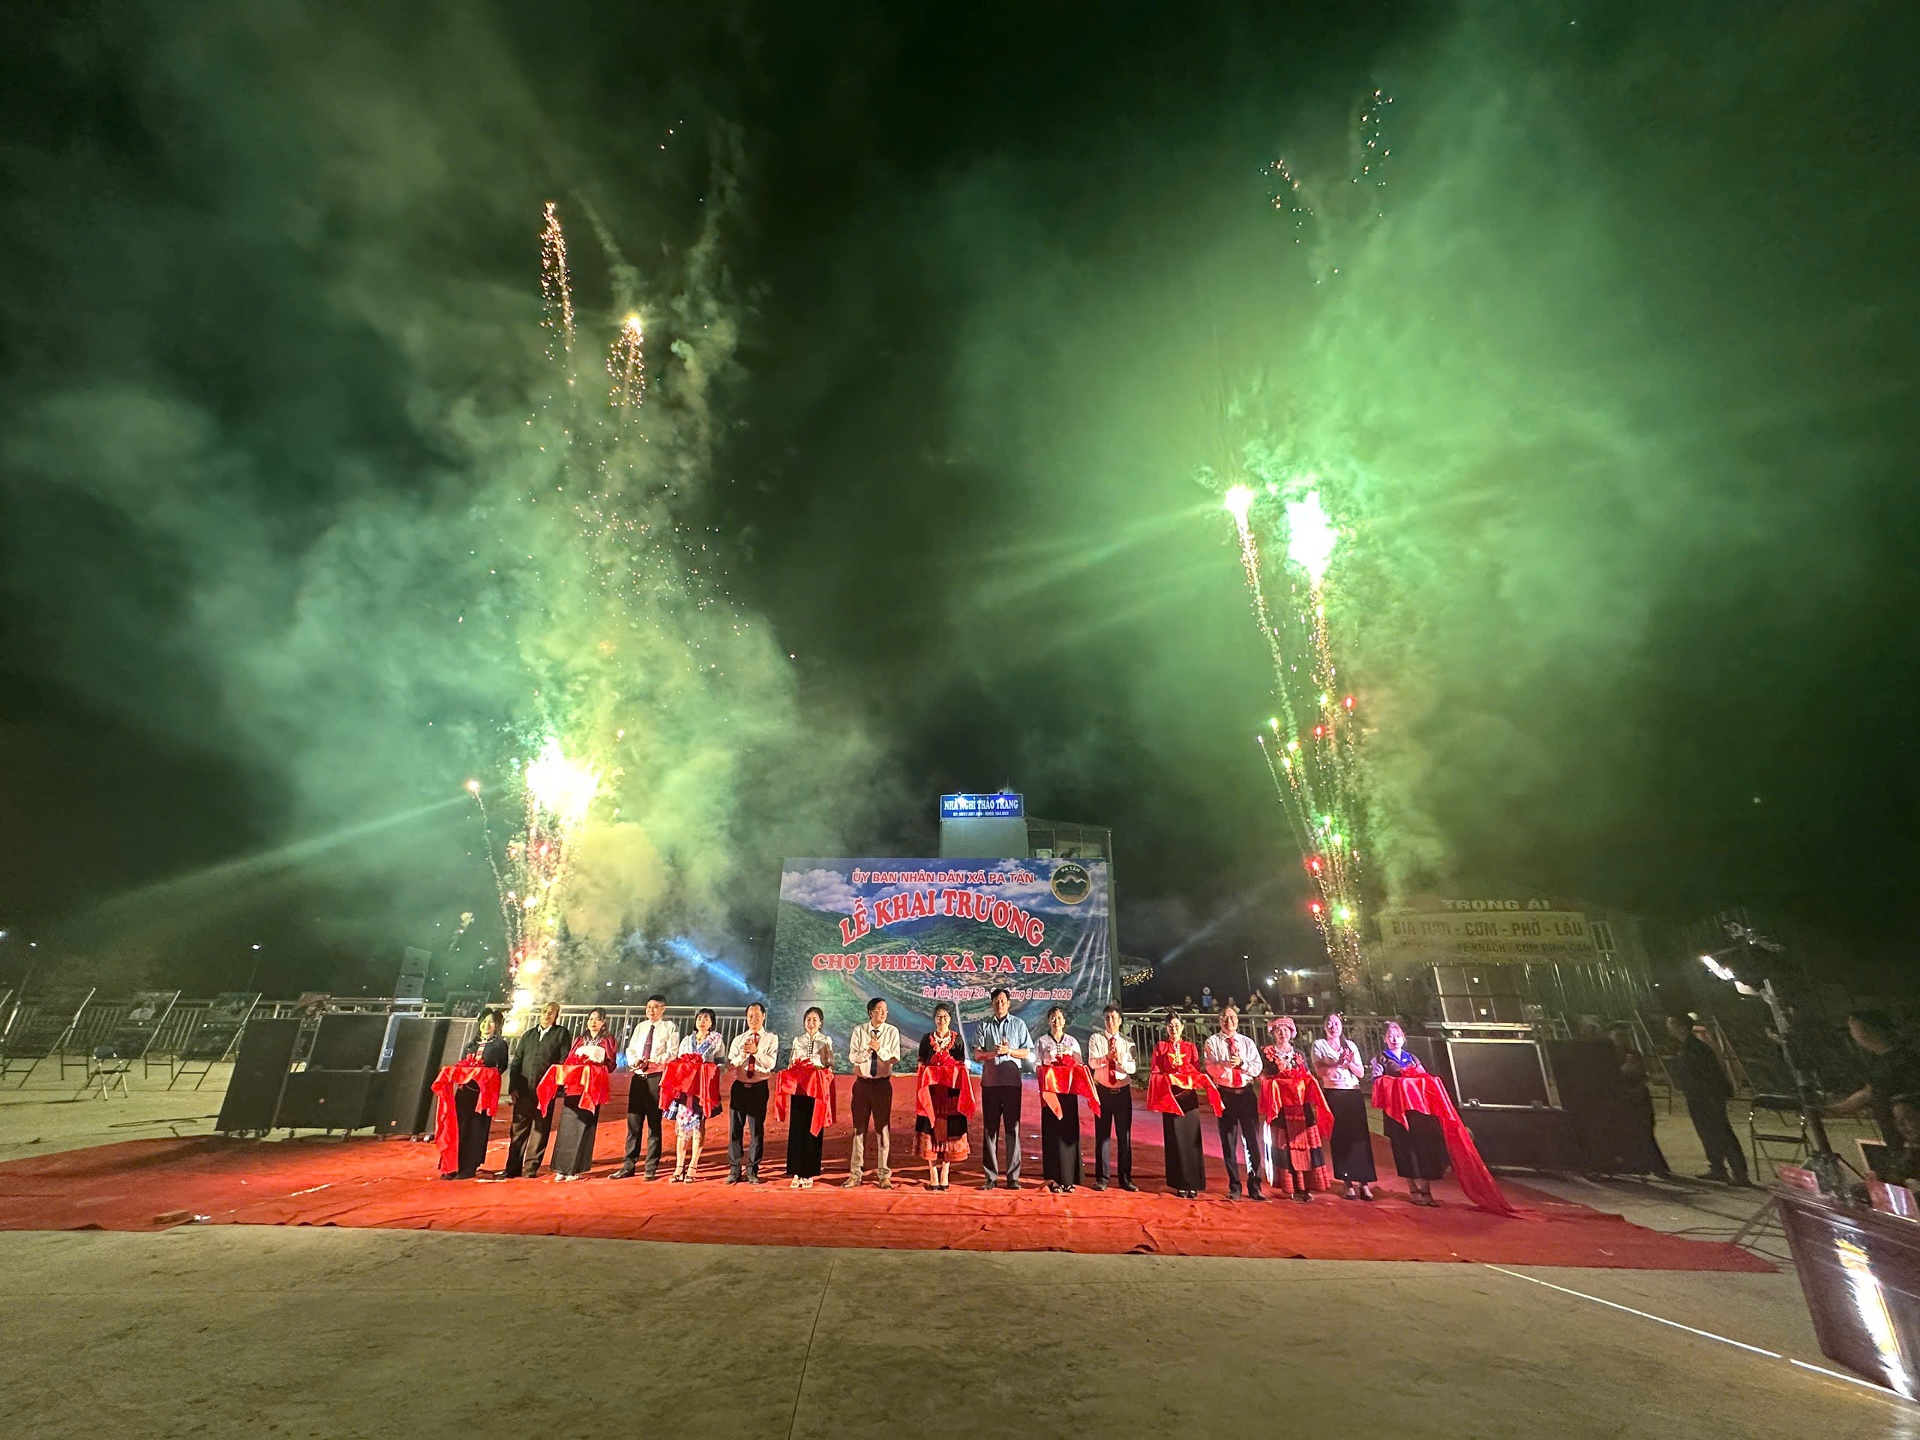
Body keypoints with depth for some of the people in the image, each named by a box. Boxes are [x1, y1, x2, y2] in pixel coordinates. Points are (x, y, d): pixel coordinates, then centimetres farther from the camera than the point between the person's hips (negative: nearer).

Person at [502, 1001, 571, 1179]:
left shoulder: (562, 1034, 5)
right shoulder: (528, 1034, 16)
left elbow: (564, 1062, -1)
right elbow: (516, 1061, 13)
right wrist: (513, 1086, 3)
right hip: (524, 1089, 3)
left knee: (540, 1130, 1)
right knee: (518, 1129, 5)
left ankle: (531, 1168, 10)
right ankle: (513, 1168, 15)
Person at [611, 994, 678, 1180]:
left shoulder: (670, 1027, 0)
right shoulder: (640, 1027, 16)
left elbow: (672, 1053, -8)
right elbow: (630, 1049, 12)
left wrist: (651, 1062, -19)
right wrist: (634, 1061, -9)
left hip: (657, 1077, -4)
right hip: (638, 1076, 5)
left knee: (654, 1123, 1)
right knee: (633, 1122, 6)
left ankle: (651, 1168, 9)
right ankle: (628, 1166, 16)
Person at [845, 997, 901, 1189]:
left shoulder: (892, 1032, -1)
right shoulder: (859, 1031, 2)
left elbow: (895, 1058, -8)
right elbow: (852, 1056, -6)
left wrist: (879, 1049, -22)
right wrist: (867, 1050, -22)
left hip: (883, 1084, -1)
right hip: (862, 1083, 1)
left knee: (883, 1128, 4)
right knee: (859, 1128, 7)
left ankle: (884, 1175, 15)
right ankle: (855, 1174, 17)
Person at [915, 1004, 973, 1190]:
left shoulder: (957, 1039, 7)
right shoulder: (927, 1038, 8)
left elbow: (962, 1065, 8)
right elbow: (921, 1064, 8)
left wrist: (962, 1089, -3)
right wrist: (922, 1086, -5)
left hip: (952, 1090, 0)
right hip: (931, 1089, 0)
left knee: (950, 1130, -1)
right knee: (930, 1128, -2)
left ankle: (945, 1172, 8)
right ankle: (933, 1173, 5)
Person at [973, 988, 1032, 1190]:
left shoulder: (1018, 1024, 9)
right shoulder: (984, 1025, 9)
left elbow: (1026, 1053, 5)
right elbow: (977, 1054, 3)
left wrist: (1008, 1051, -11)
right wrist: (994, 1053, -14)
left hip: (1012, 1081, -1)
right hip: (990, 1081, 1)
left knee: (1012, 1128, 0)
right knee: (989, 1128, 3)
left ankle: (1013, 1176, 6)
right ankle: (991, 1176, 10)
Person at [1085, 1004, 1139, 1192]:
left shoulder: (1127, 1042, 6)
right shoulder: (1096, 1038, 1)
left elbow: (1134, 1066, -6)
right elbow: (1092, 1063, -12)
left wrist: (1120, 1061, -25)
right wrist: (1107, 1057, -29)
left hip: (1123, 1090, 2)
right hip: (1103, 1090, -2)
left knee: (1124, 1135, 6)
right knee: (1102, 1134, 3)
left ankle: (1125, 1178, 15)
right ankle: (1102, 1178, 11)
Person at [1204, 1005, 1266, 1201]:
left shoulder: (1248, 1042, 10)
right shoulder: (1213, 1042, 2)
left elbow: (1257, 1067, 1)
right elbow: (1210, 1068, -9)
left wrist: (1241, 1063, -16)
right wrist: (1225, 1063, -29)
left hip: (1247, 1093, 2)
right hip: (1226, 1094, -1)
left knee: (1252, 1140, 2)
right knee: (1228, 1141, 4)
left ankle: (1254, 1186, 13)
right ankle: (1234, 1187, 16)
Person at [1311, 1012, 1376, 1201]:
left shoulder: (1351, 1045, 15)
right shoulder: (1319, 1045, 5)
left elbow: (1361, 1073, 10)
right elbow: (1320, 1071, -7)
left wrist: (1349, 1062, -8)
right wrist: (1339, 1063, -18)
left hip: (1354, 1094, 3)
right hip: (1333, 1095, -3)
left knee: (1360, 1136, -3)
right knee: (1340, 1137, -4)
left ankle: (1364, 1183, 0)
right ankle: (1348, 1184, 1)